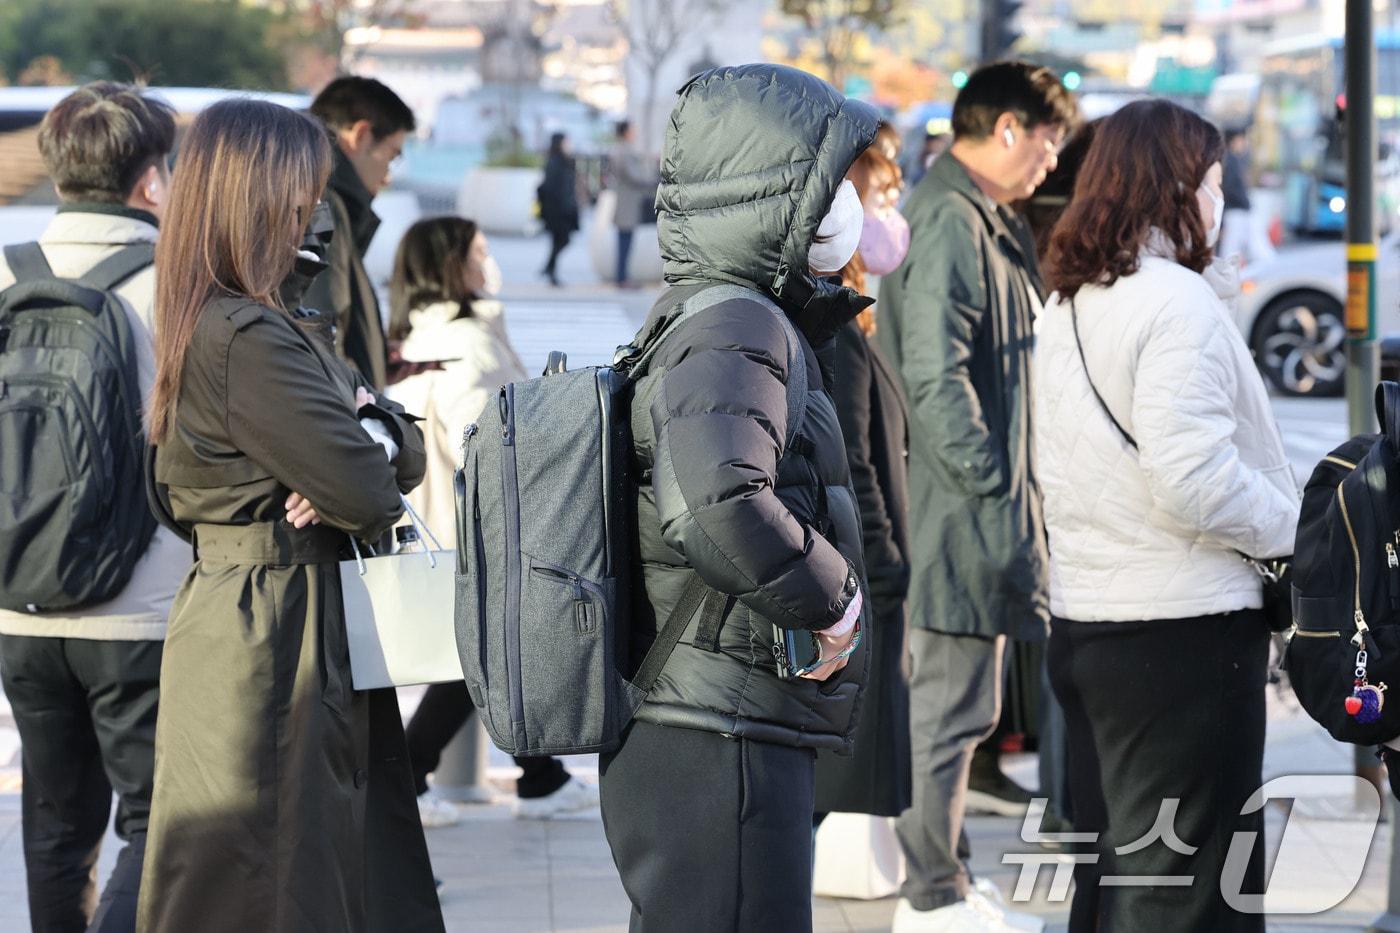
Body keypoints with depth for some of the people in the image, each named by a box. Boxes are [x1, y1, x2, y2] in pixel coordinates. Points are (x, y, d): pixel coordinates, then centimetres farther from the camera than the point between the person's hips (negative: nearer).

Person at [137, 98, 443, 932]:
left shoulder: (231, 324, 14)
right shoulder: (248, 340, -19)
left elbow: (407, 452, 12)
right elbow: (367, 494, -21)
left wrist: (370, 436, -11)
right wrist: (373, 450, 1)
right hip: (273, 640, -10)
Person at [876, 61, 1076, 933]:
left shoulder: (986, 222, 16)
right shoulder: (948, 222, -17)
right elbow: (935, 377, -24)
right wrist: (995, 492, -22)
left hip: (980, 511, 11)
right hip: (960, 519, -11)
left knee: (956, 706, 17)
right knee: (950, 710, -3)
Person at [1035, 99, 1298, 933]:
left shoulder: (1065, 307, 13)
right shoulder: (1178, 301, -15)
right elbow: (1194, 481, -22)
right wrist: (1298, 529, -10)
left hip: (1083, 619, 9)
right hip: (1185, 625, -9)